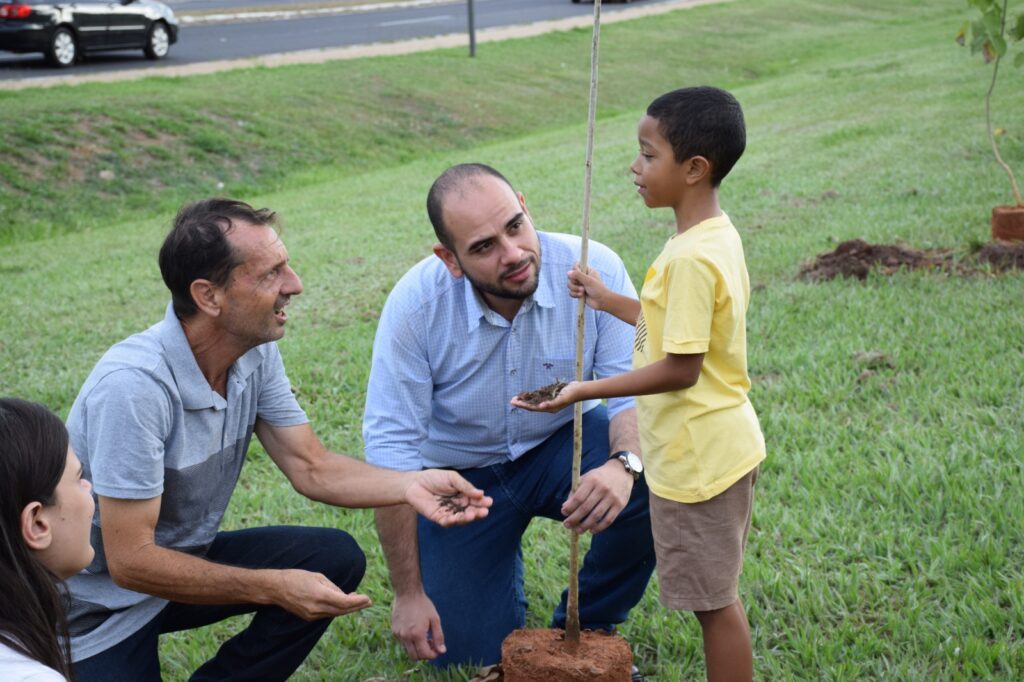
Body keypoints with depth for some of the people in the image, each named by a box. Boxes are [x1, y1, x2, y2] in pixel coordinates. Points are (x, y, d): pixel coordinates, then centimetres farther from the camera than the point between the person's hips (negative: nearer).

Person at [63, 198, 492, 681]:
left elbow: (311, 469, -2)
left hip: (183, 557, 7)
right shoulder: (133, 385, -31)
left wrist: (409, 486, -19)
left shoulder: (256, 353, -8)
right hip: (101, 604, -7)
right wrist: (274, 588, -28)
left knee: (335, 558, -6)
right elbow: (130, 559, -28)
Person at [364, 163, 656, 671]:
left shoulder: (593, 270, -24)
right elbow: (390, 450, -20)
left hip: (563, 443, 1)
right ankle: (503, 559, 30)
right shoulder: (414, 304, -25)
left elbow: (635, 390, -21)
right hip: (462, 474, 0)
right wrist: (408, 594, -18)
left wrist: (624, 464, -46)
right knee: (465, 652, -5)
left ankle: (585, 627, -2)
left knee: (652, 484, -30)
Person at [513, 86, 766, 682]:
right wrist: (609, 301, 15)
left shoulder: (691, 258, -25)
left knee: (714, 601, 4)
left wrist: (587, 390, -20)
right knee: (719, 596, 21)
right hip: (727, 446, 10)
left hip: (698, 460, -10)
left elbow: (680, 368, -25)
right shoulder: (719, 235, 5)